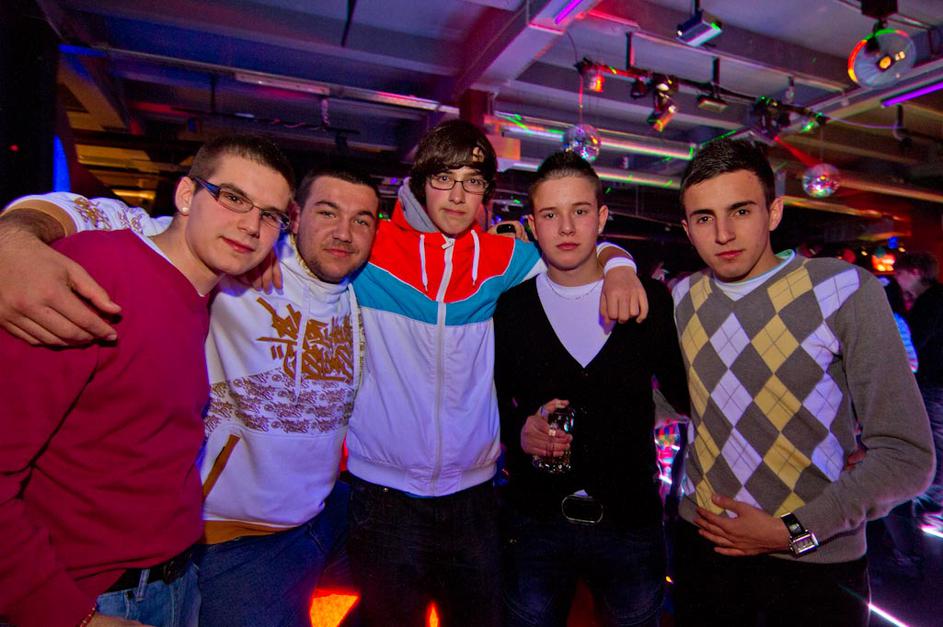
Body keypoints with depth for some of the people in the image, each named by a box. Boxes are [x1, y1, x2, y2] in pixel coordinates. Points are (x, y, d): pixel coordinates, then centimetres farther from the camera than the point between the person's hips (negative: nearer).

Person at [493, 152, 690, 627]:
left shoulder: (650, 300, -4)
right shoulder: (509, 308, -4)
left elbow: (684, 391, 7)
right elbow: (489, 403, 2)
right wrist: (520, 431, -15)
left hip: (632, 522, 1)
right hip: (535, 523, 0)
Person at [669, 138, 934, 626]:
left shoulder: (846, 289, -12)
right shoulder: (682, 298, -1)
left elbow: (907, 454, -13)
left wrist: (794, 531, -17)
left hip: (816, 560, -3)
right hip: (703, 543, 3)